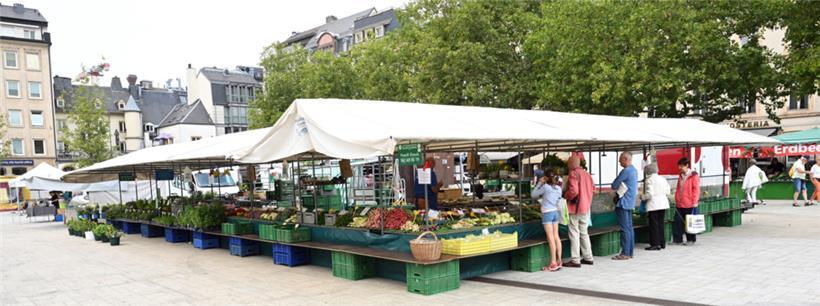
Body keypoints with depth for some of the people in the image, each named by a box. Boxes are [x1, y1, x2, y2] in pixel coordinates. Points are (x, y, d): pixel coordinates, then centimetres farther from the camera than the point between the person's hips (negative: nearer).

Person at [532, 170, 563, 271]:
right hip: (555, 212, 7)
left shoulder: (545, 187, -10)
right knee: (556, 236, 9)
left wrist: (540, 183, 4)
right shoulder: (558, 188, 7)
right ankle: (559, 261, 13)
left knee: (550, 238, -6)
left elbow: (533, 194, -1)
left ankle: (553, 263, -6)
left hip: (547, 213, -7)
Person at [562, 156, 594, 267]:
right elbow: (590, 191, 16)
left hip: (575, 208, -8)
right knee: (584, 233, 17)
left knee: (574, 234, -3)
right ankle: (588, 257, 22)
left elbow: (573, 191, -24)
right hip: (586, 208, 8)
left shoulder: (573, 174, -14)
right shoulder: (587, 174, 11)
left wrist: (565, 195, -8)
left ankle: (575, 260, -2)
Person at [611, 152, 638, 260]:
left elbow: (614, 186, -13)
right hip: (630, 202, 10)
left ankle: (625, 253, -5)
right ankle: (630, 252, 17)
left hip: (623, 203, -10)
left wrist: (616, 187, 9)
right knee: (629, 228, 12)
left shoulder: (626, 171, -17)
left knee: (625, 228, -7)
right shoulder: (634, 170, 14)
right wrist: (620, 186, 9)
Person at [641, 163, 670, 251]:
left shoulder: (649, 180, -12)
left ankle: (655, 244, -1)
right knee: (660, 223, 14)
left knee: (654, 224, -1)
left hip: (653, 205, -7)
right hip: (663, 204, 7)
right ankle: (662, 243, 19)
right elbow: (668, 192, 10)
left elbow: (649, 194, -18)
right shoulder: (663, 179, 9)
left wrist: (642, 197, -1)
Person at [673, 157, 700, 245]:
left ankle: (691, 240, 14)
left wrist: (695, 202, -14)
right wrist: (676, 200, 12)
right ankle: (677, 239, 11)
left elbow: (696, 189, -11)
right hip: (680, 204, 6)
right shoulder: (680, 176, 13)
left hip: (689, 204, -6)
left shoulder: (694, 176, -8)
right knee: (678, 221, 5)